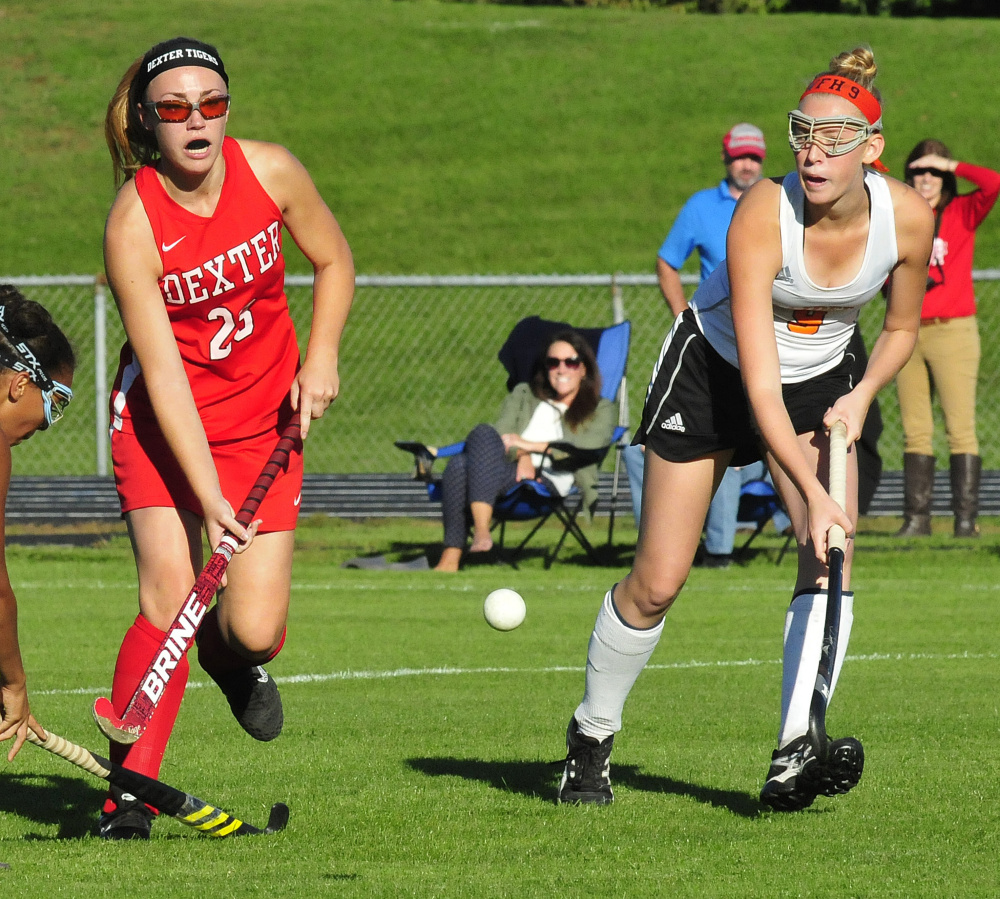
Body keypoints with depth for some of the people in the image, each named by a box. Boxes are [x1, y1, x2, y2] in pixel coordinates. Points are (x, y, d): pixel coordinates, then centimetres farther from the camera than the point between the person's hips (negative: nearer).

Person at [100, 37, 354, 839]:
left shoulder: (270, 172, -12)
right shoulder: (133, 224, -21)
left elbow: (334, 262, 8)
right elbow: (164, 374, -23)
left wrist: (321, 358, -7)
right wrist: (209, 498, -28)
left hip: (264, 416, 3)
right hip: (161, 421, -3)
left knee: (255, 630, -8)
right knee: (169, 599, -19)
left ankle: (232, 656, 31)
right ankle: (129, 796, -10)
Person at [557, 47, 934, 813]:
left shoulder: (908, 217, -20)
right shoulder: (763, 214, -33)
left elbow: (901, 328, 2)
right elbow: (758, 379, -35)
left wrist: (863, 393, -16)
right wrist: (811, 493, -41)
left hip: (821, 381, 3)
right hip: (713, 369, -3)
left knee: (833, 555, -19)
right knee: (658, 582, -2)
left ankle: (794, 759, -22)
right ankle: (592, 735, 22)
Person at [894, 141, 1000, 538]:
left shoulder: (962, 213, 3)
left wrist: (951, 166, -6)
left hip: (952, 329, -4)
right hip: (907, 332, 4)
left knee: (960, 428, -8)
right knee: (915, 431, 3)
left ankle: (966, 518, -9)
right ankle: (916, 517, 5)